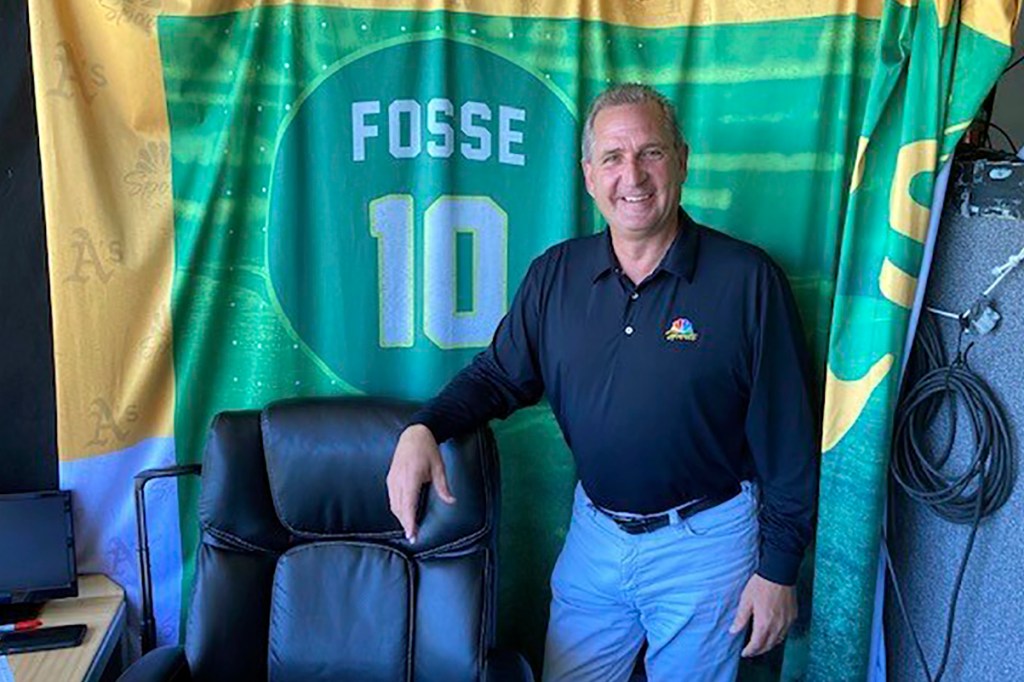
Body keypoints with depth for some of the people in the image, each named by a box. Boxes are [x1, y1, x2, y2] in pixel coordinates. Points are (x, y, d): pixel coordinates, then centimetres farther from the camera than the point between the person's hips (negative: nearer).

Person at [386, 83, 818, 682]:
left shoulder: (748, 279, -13)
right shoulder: (555, 275, -1)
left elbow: (790, 436, -10)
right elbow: (498, 376, 7)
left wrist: (779, 567, -8)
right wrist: (423, 429, -11)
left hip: (705, 542, -3)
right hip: (593, 532, 4)